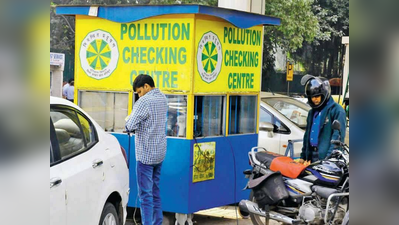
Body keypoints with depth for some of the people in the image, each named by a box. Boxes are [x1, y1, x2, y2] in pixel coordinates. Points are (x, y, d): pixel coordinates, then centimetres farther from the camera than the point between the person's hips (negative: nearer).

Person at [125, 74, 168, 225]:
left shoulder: (145, 101, -18)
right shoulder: (162, 98, 10)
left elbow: (131, 126, -20)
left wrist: (128, 123, 1)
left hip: (146, 155, -8)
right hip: (160, 153, 8)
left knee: (145, 194, -5)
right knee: (155, 192, 15)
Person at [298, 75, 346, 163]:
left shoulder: (337, 110, -5)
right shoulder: (312, 112, 21)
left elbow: (338, 136, -12)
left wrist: (330, 157, -20)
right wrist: (303, 156, 20)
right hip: (311, 156, 8)